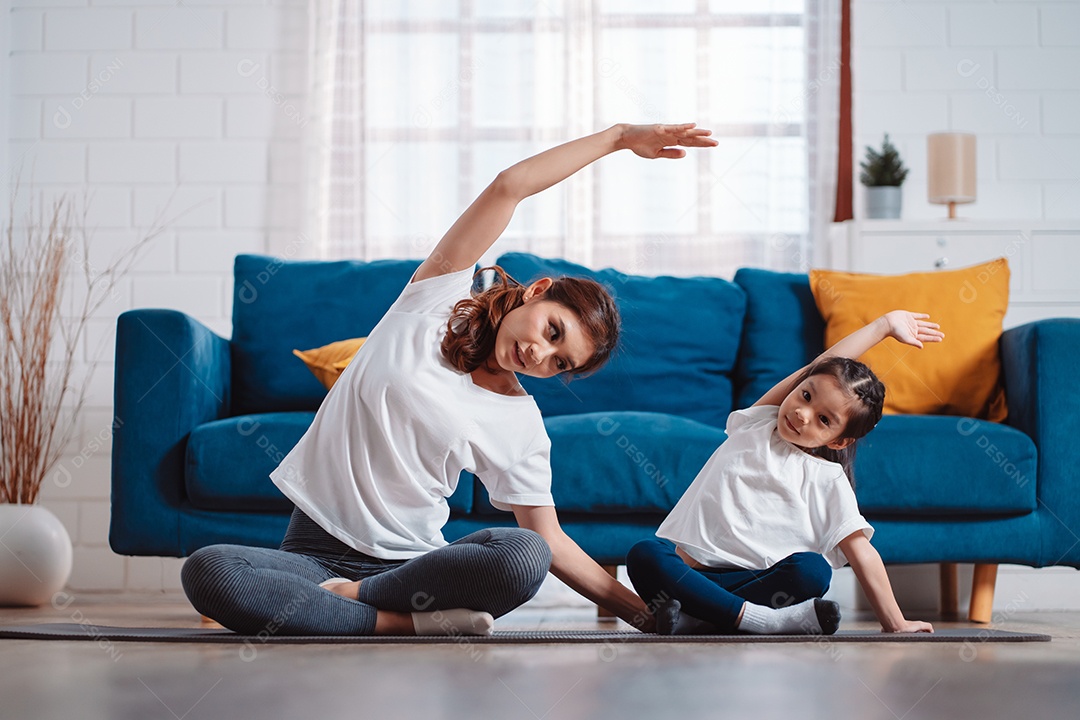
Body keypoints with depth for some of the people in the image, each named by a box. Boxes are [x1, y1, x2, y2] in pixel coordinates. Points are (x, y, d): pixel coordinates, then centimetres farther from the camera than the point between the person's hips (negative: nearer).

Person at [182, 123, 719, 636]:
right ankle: (407, 621, -29)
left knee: (523, 557, -32)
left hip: (406, 561, 1)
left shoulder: (521, 427, 4)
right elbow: (509, 185, -5)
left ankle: (348, 598, -16)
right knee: (207, 570, -34)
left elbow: (550, 543, 6)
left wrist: (641, 612, -2)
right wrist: (617, 136, -1)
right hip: (314, 550, -1)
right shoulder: (439, 297, 2)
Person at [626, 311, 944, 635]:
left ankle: (693, 619, -35)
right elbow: (818, 367, 15)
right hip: (686, 567, 2)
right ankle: (765, 620, -36)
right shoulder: (758, 424, 14)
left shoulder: (828, 481, 7)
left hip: (756, 580, -1)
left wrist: (894, 623, -7)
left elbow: (861, 552, 1)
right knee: (643, 555, -30)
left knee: (814, 569, -31)